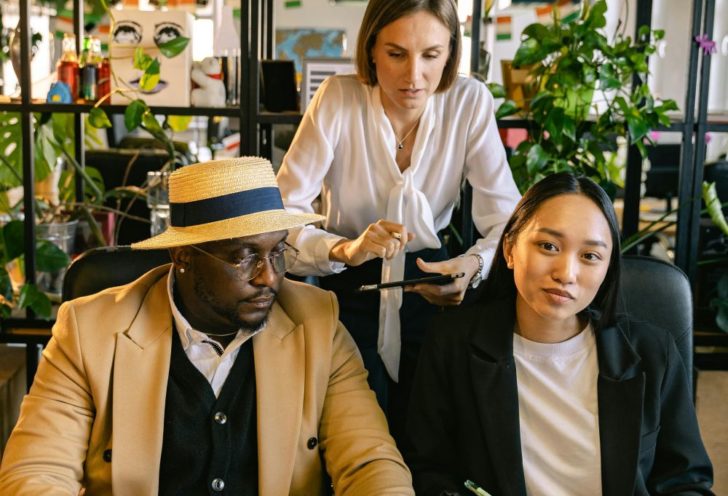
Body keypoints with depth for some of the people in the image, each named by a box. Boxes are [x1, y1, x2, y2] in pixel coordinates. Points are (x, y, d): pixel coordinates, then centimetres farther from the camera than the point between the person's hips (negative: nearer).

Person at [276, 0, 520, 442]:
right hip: (349, 286, -1)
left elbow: (508, 219, -16)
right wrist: (344, 249, -42)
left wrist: (473, 265, -39)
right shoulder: (338, 99, -18)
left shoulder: (471, 102, -13)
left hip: (430, 284, 2)